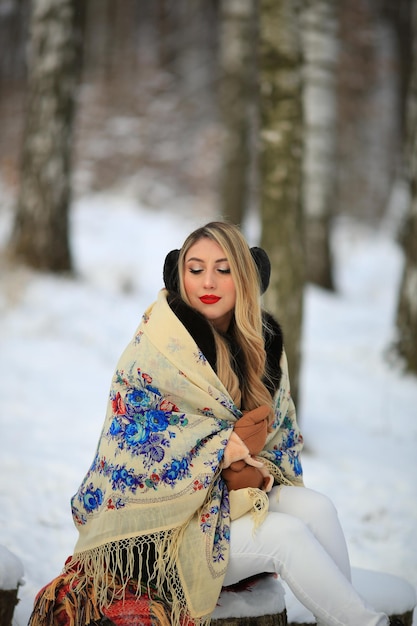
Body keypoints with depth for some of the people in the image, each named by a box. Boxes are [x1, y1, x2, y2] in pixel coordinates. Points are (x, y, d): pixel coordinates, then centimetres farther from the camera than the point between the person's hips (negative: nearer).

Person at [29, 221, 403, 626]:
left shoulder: (262, 343, 4)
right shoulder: (154, 351, -15)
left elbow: (279, 434, 10)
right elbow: (130, 452, -18)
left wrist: (259, 473, -13)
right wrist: (229, 446, -18)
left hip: (228, 495, 6)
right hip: (159, 519, -6)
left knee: (316, 508, -20)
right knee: (287, 534, -23)